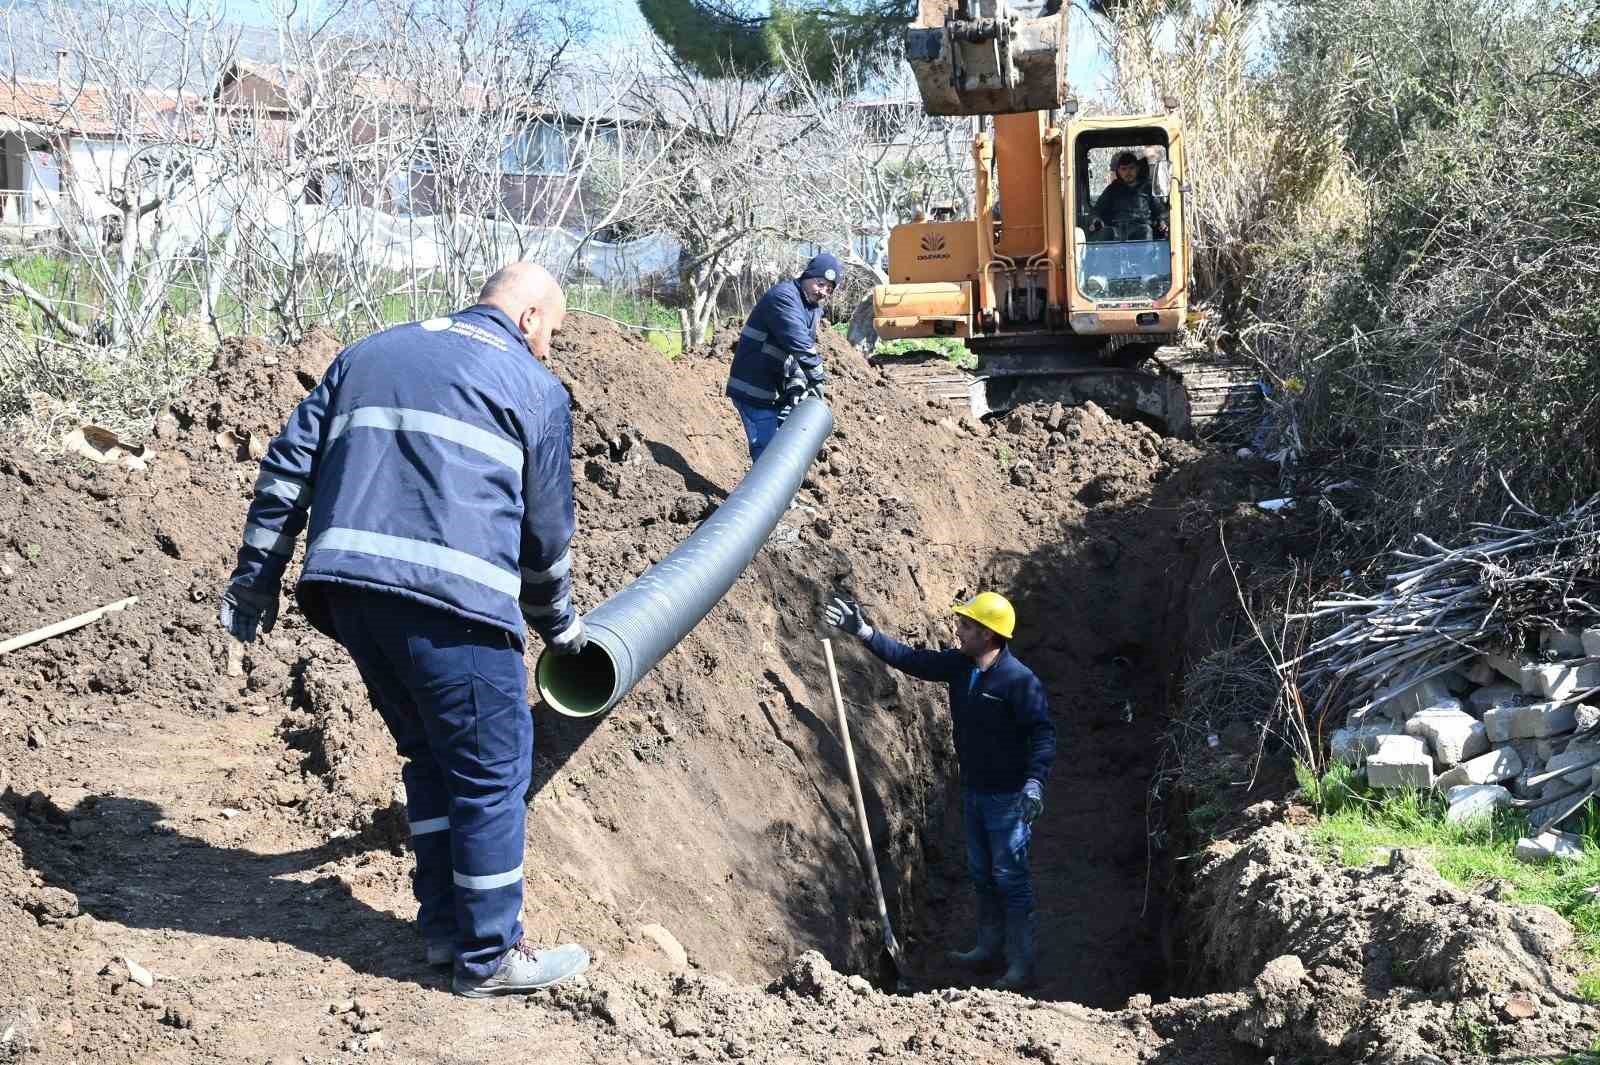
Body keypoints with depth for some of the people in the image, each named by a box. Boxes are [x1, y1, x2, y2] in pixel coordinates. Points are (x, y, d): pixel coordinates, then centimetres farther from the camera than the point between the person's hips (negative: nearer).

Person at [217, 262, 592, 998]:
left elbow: (287, 467, 17)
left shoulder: (369, 353, 24)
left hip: (346, 590, 6)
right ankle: (489, 957, 11)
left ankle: (443, 925, 25)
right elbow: (547, 528, 12)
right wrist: (557, 623, 28)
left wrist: (254, 580, 19)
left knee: (430, 755, 20)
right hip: (450, 599, -6)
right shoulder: (536, 388, 9)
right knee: (492, 772, 5)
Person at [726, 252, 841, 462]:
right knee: (767, 451, -14)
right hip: (753, 391, -9)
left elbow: (802, 351, 5)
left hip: (778, 392, 10)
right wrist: (817, 378, -25)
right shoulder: (783, 297, -18)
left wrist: (796, 385, -12)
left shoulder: (814, 308, 13)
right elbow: (798, 343, -28)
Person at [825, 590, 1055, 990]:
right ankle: (988, 948, 33)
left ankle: (1021, 965, 7)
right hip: (973, 791, 8)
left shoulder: (1019, 680, -22)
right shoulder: (959, 665, 0)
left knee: (1010, 877, -2)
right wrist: (864, 632, 2)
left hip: (1008, 796, -8)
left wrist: (1035, 781, -34)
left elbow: (1043, 732, -23)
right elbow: (911, 659, 7)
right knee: (981, 874, 18)